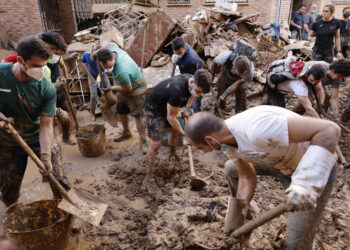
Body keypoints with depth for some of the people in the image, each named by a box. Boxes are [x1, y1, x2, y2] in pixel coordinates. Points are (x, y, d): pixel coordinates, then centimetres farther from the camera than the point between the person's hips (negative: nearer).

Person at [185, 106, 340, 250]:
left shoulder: (257, 129, -41)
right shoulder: (229, 139, -11)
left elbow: (329, 130, -39)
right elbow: (247, 178, 2)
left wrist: (304, 186, -46)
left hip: (315, 169, -7)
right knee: (232, 168, 16)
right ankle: (234, 226, 36)